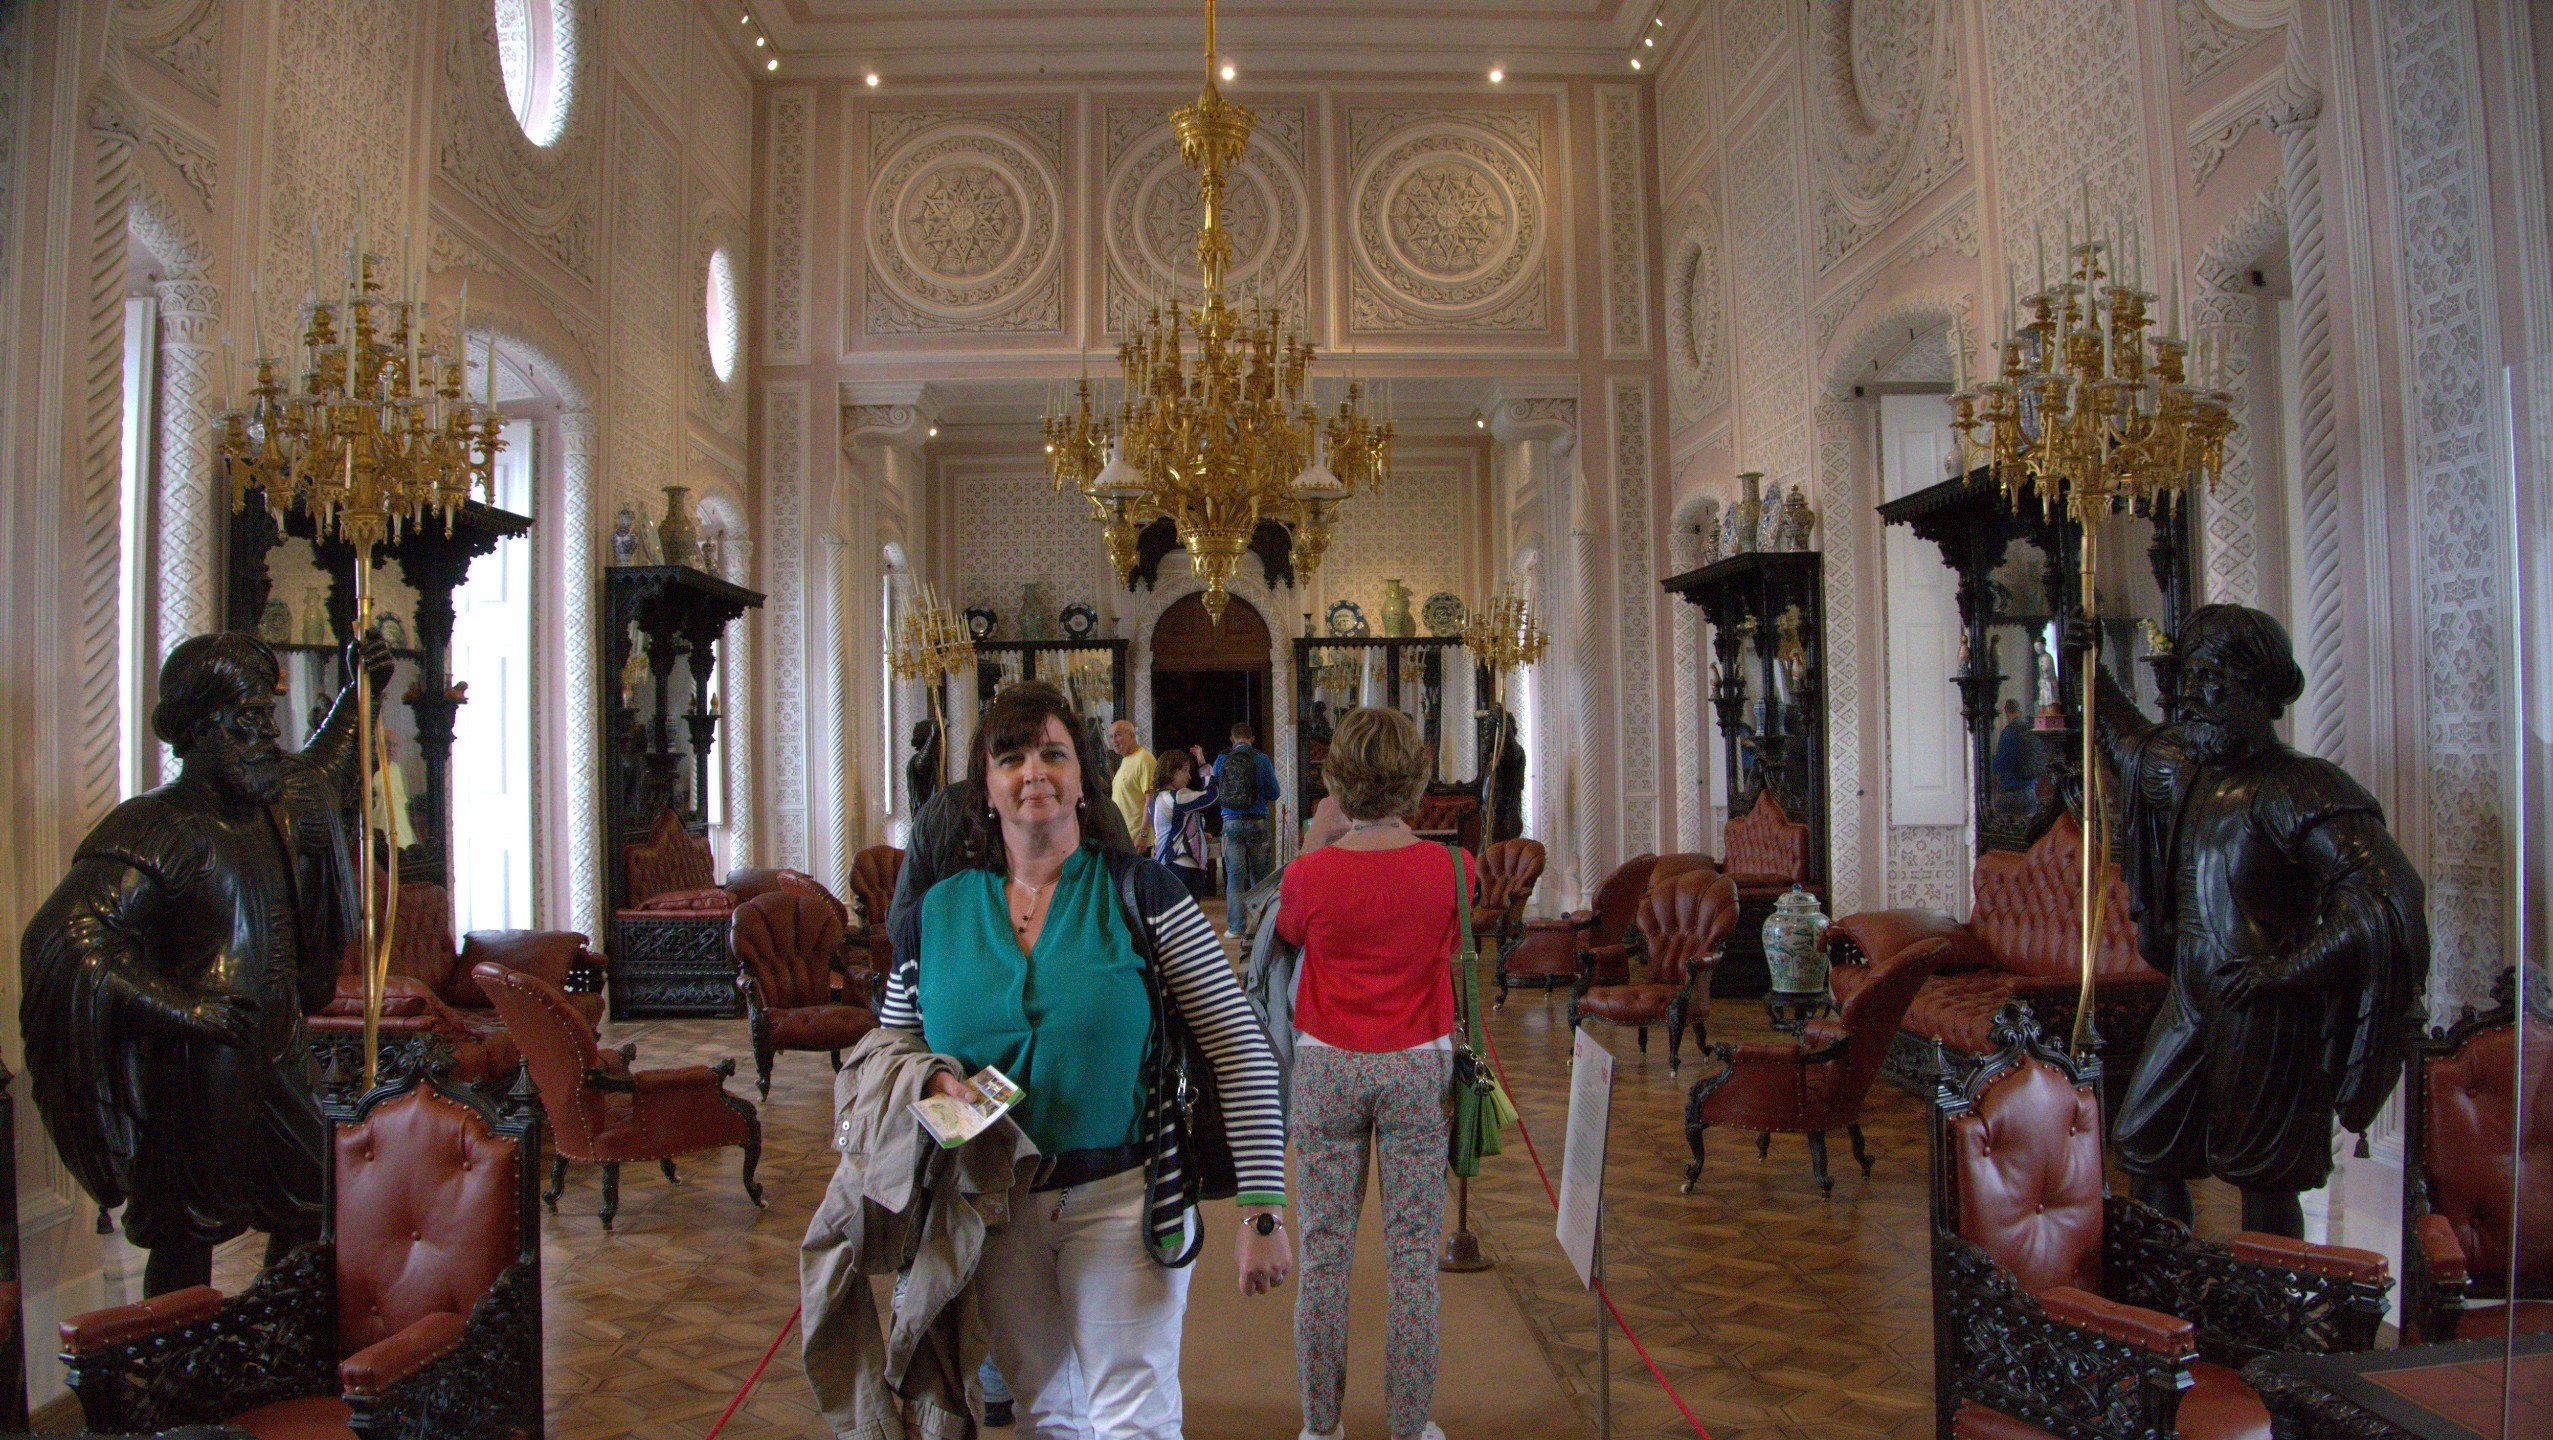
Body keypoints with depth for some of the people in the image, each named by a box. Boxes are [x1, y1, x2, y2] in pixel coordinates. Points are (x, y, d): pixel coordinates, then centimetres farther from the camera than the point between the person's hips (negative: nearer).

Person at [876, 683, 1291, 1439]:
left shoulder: (1139, 892, -9)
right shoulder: (934, 916, 0)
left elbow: (1242, 1051, -11)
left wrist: (1262, 1209, -16)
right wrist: (931, 1080, -12)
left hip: (1122, 1199, -3)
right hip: (995, 1212, 4)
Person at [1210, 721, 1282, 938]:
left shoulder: (1222, 759, 3)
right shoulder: (1261, 759, -2)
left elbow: (1213, 792, 12)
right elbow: (1274, 793, 2)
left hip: (1231, 822, 1)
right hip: (1257, 821, 0)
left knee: (1234, 874, 1)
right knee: (1259, 873, 9)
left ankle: (1235, 926, -1)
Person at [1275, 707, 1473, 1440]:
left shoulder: (1309, 874, -12)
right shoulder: (1453, 870, -10)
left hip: (1328, 1067, 0)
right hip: (1418, 1066, 0)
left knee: (1324, 1250, 10)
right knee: (1413, 1255, 9)